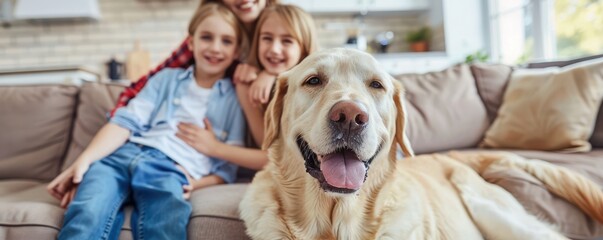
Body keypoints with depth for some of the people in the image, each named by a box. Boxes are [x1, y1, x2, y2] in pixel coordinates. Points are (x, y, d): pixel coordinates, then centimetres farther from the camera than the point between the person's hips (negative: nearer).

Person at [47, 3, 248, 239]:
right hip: (126, 153, 2)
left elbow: (228, 166, 11)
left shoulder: (235, 98, 16)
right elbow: (127, 121, 10)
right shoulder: (167, 78, 22)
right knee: (86, 215, -29)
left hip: (172, 169, -2)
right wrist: (84, 160, -5)